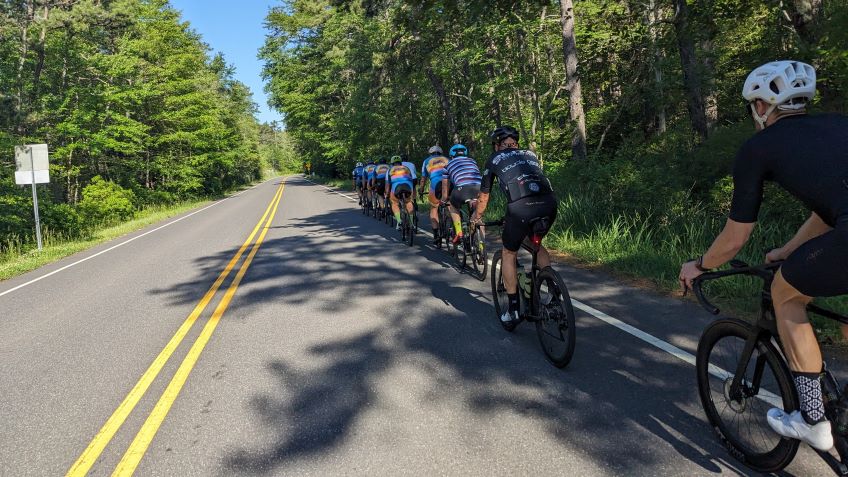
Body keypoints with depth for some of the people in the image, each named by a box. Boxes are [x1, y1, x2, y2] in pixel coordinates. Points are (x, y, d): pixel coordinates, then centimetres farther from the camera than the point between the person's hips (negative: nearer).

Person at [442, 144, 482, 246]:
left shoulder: (449, 164, 27)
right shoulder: (472, 161, 34)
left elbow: (445, 187, 35)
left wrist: (443, 201, 52)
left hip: (462, 188, -2)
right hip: (480, 188, 2)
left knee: (454, 207, 28)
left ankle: (459, 233, 13)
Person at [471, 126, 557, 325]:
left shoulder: (494, 159, 21)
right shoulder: (530, 154, 30)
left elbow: (484, 195, 29)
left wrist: (477, 216, 46)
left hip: (521, 206, -4)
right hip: (549, 203, 4)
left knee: (509, 253, 18)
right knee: (535, 243, 31)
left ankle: (513, 310, 18)